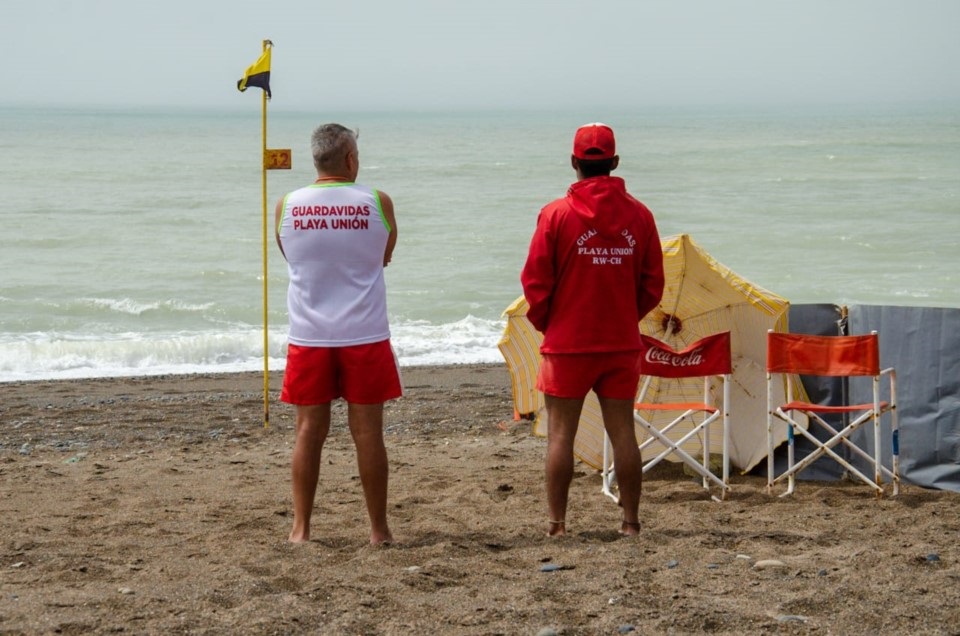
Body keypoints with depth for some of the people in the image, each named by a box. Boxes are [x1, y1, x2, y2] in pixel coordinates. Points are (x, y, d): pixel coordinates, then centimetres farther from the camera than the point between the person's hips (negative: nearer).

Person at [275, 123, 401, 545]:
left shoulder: (286, 206, -1)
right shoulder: (377, 203, -5)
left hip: (309, 336, 1)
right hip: (365, 336, -1)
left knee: (309, 431, 7)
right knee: (367, 432, 4)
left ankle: (300, 528, 9)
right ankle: (379, 529, 10)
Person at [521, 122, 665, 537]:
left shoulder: (556, 214, -9)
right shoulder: (639, 215, 0)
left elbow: (535, 282, -7)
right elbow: (653, 285, 4)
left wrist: (546, 323, 10)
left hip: (568, 343, -3)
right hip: (622, 344, 3)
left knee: (560, 434, 3)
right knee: (622, 433, 8)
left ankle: (557, 523, 3)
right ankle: (630, 521, 10)